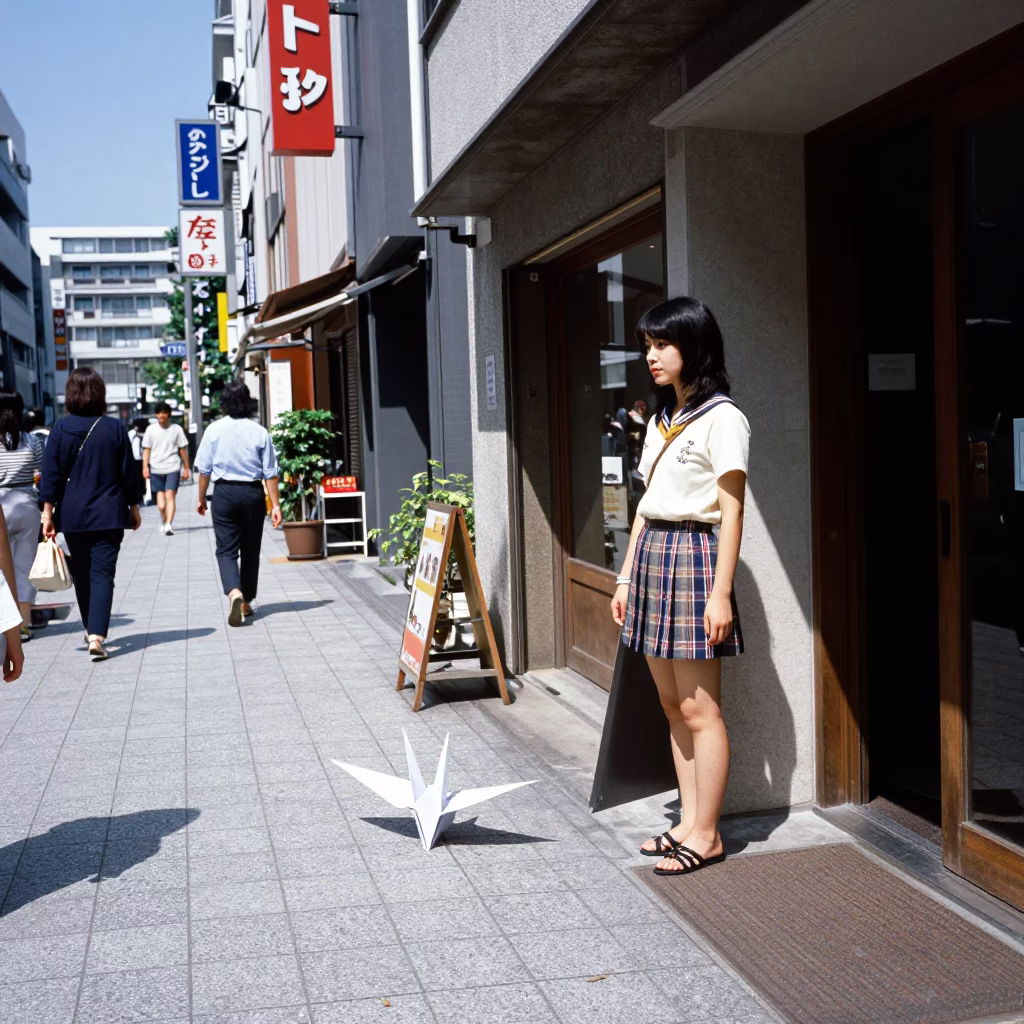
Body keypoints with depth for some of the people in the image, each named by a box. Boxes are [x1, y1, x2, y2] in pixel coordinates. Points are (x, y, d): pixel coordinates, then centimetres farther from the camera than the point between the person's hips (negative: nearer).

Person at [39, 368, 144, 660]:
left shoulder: (60, 429, -3)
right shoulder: (114, 428, -4)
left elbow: (51, 474, -3)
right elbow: (129, 472, 1)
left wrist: (48, 511, 2)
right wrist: (134, 507, 12)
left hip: (73, 516, 1)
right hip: (108, 515, -1)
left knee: (82, 575, 15)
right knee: (102, 573, -2)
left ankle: (91, 631, 27)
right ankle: (97, 636, -16)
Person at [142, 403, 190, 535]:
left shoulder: (176, 429, 0)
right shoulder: (151, 429, 2)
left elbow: (183, 450, 5)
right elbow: (146, 449, 3)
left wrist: (186, 468, 6)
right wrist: (145, 467, -6)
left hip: (172, 468, -2)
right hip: (156, 469, 2)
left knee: (170, 496, -13)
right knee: (160, 498, 8)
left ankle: (168, 525, -19)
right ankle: (164, 522, 25)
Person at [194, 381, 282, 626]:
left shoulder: (214, 429, -3)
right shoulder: (259, 432, -3)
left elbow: (204, 470, 1)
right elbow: (270, 473, -3)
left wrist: (201, 498, 13)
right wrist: (275, 505, 0)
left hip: (225, 493, -1)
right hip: (253, 494, 1)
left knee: (226, 549, 1)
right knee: (250, 549, 13)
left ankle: (234, 592, -24)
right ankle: (246, 602, 21)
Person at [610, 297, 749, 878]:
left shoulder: (721, 418, -8)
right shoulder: (661, 421, 17)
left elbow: (731, 509, -12)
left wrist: (721, 591, -17)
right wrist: (626, 576, 16)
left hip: (694, 555, -8)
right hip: (652, 554, 9)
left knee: (699, 707, -4)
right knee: (672, 704, 11)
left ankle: (706, 835, 6)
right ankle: (689, 821, 19)